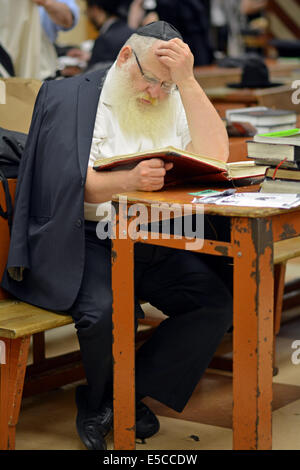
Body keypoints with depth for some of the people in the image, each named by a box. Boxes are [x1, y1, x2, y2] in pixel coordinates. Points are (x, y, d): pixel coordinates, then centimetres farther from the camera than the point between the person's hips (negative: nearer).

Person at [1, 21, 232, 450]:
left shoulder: (176, 103, 13)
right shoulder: (71, 98, 0)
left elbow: (215, 159, -5)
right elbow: (71, 184, -13)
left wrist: (187, 80, -9)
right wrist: (128, 180, -33)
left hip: (158, 242, 5)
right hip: (87, 241, -5)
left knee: (217, 304, -18)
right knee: (106, 311, -33)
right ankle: (104, 397, 1)